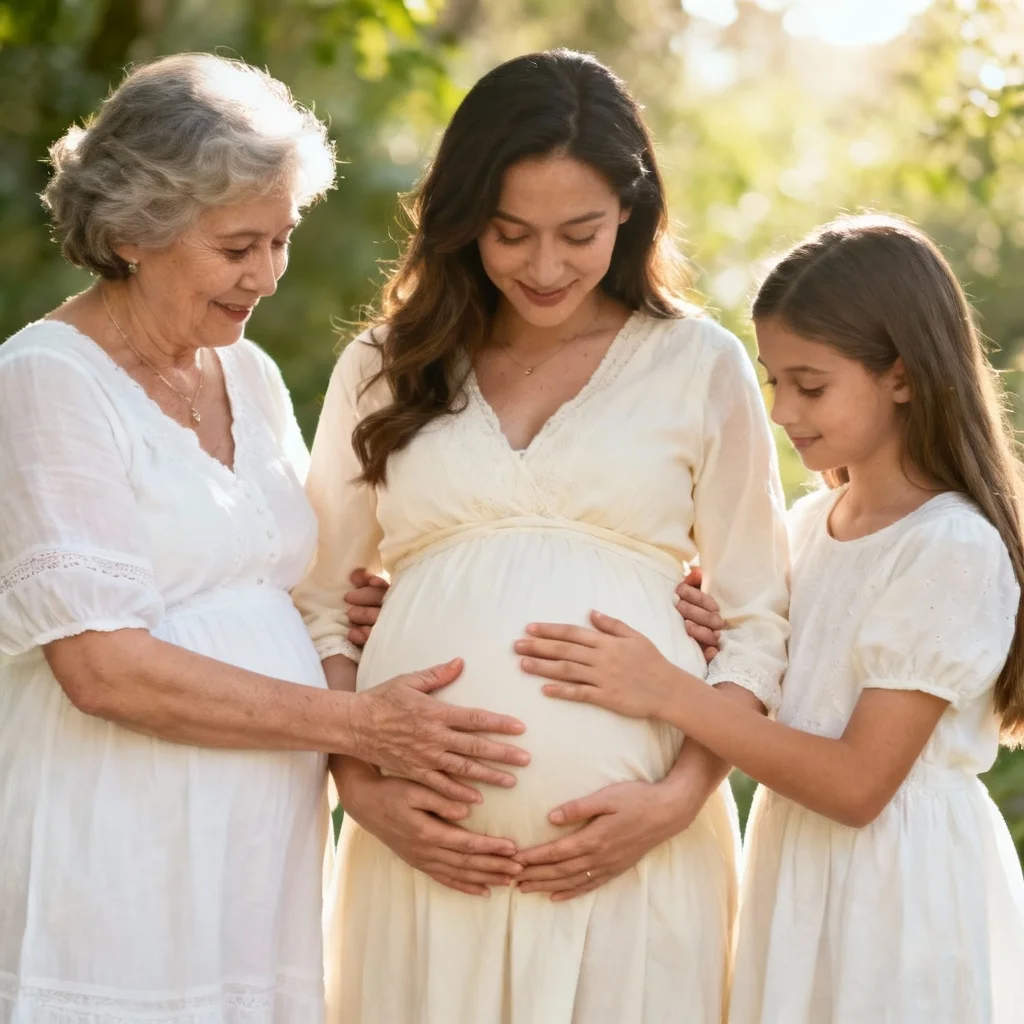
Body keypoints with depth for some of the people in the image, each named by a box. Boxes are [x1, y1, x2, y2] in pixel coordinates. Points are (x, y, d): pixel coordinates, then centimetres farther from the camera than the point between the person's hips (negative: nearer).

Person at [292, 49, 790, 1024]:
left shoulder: (700, 367, 5)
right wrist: (362, 789, -3)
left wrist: (679, 798, -8)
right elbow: (321, 610, 11)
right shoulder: (382, 370, 10)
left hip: (630, 845, -1)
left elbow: (756, 621, 5)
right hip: (424, 844, 1)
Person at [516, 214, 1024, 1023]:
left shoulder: (955, 549, -17)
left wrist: (670, 692, -23)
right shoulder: (811, 522, 6)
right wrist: (725, 642, -8)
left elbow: (859, 783, -20)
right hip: (796, 872, 7)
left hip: (896, 890, -7)